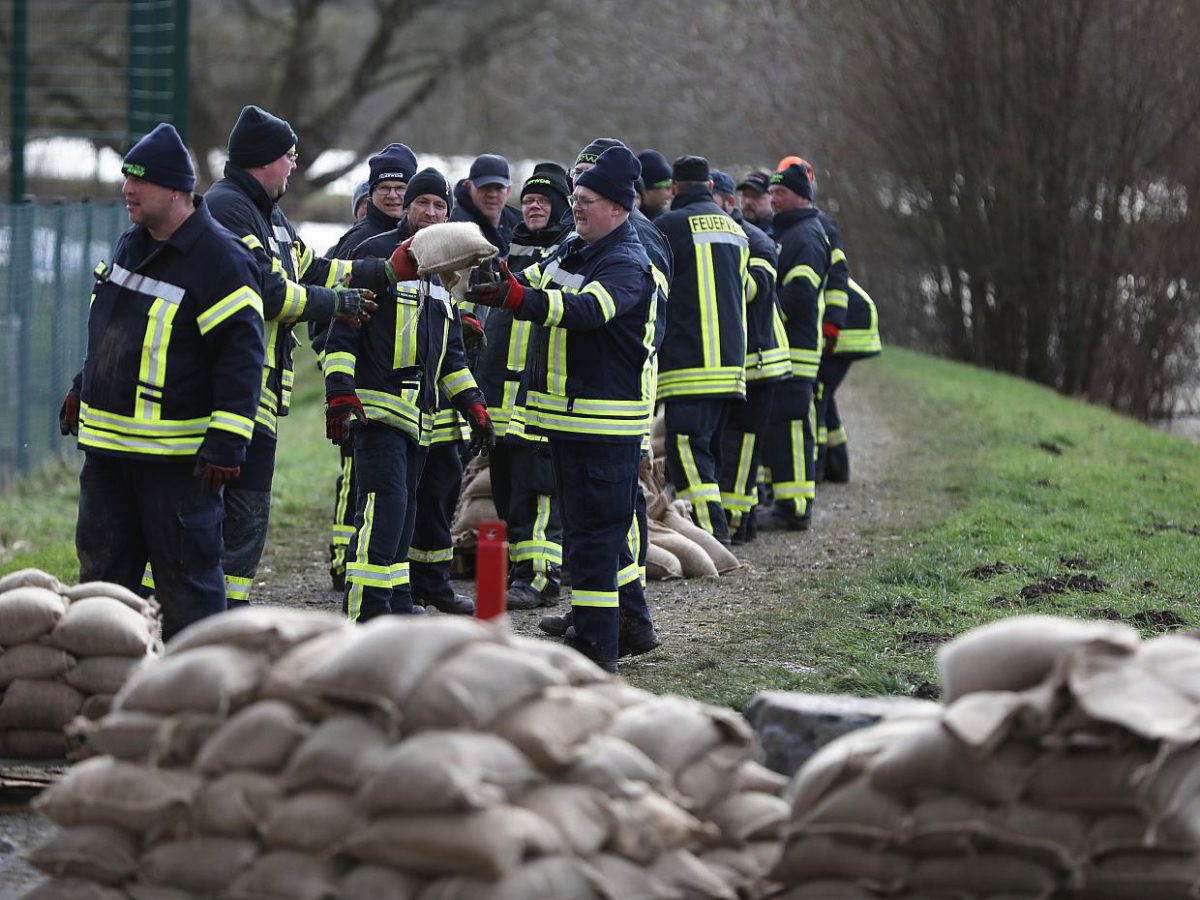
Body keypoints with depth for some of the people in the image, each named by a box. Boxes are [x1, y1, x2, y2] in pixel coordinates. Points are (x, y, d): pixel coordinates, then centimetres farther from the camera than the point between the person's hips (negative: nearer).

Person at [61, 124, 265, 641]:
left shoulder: (220, 260, -14)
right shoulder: (130, 246, 12)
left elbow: (241, 356, -17)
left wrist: (225, 443, -21)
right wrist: (82, 392, 28)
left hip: (177, 457, -8)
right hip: (107, 444, 8)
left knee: (186, 570, -1)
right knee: (103, 565, 11)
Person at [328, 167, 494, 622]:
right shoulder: (375, 254, -3)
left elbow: (451, 353, 27)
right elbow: (342, 332, -8)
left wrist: (473, 406, 19)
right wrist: (339, 395, -17)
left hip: (418, 414, 8)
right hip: (375, 406, -8)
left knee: (403, 509, 10)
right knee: (386, 500, -18)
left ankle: (394, 602, 15)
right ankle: (365, 613, -21)